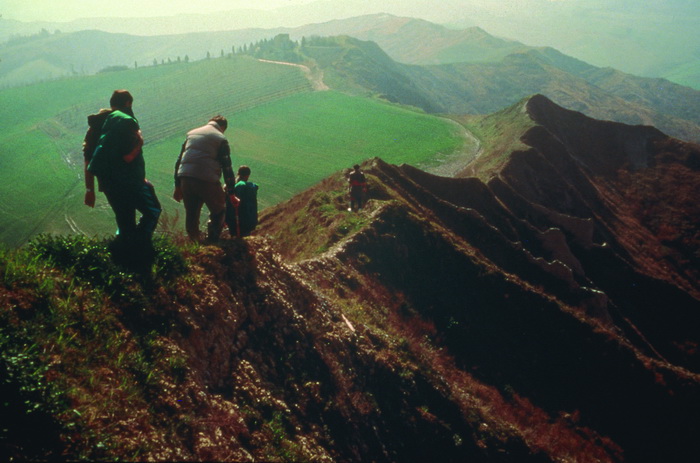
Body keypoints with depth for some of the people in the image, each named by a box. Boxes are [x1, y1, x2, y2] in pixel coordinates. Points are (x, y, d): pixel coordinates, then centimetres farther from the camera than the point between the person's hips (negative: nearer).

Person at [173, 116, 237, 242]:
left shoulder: (191, 134, 21)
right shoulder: (220, 139, 5)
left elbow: (179, 160, 20)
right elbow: (227, 167, 1)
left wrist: (178, 186, 22)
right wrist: (231, 194, 4)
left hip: (185, 179, 5)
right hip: (207, 180, -5)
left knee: (191, 213, 17)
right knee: (219, 212, 11)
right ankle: (211, 243, 3)